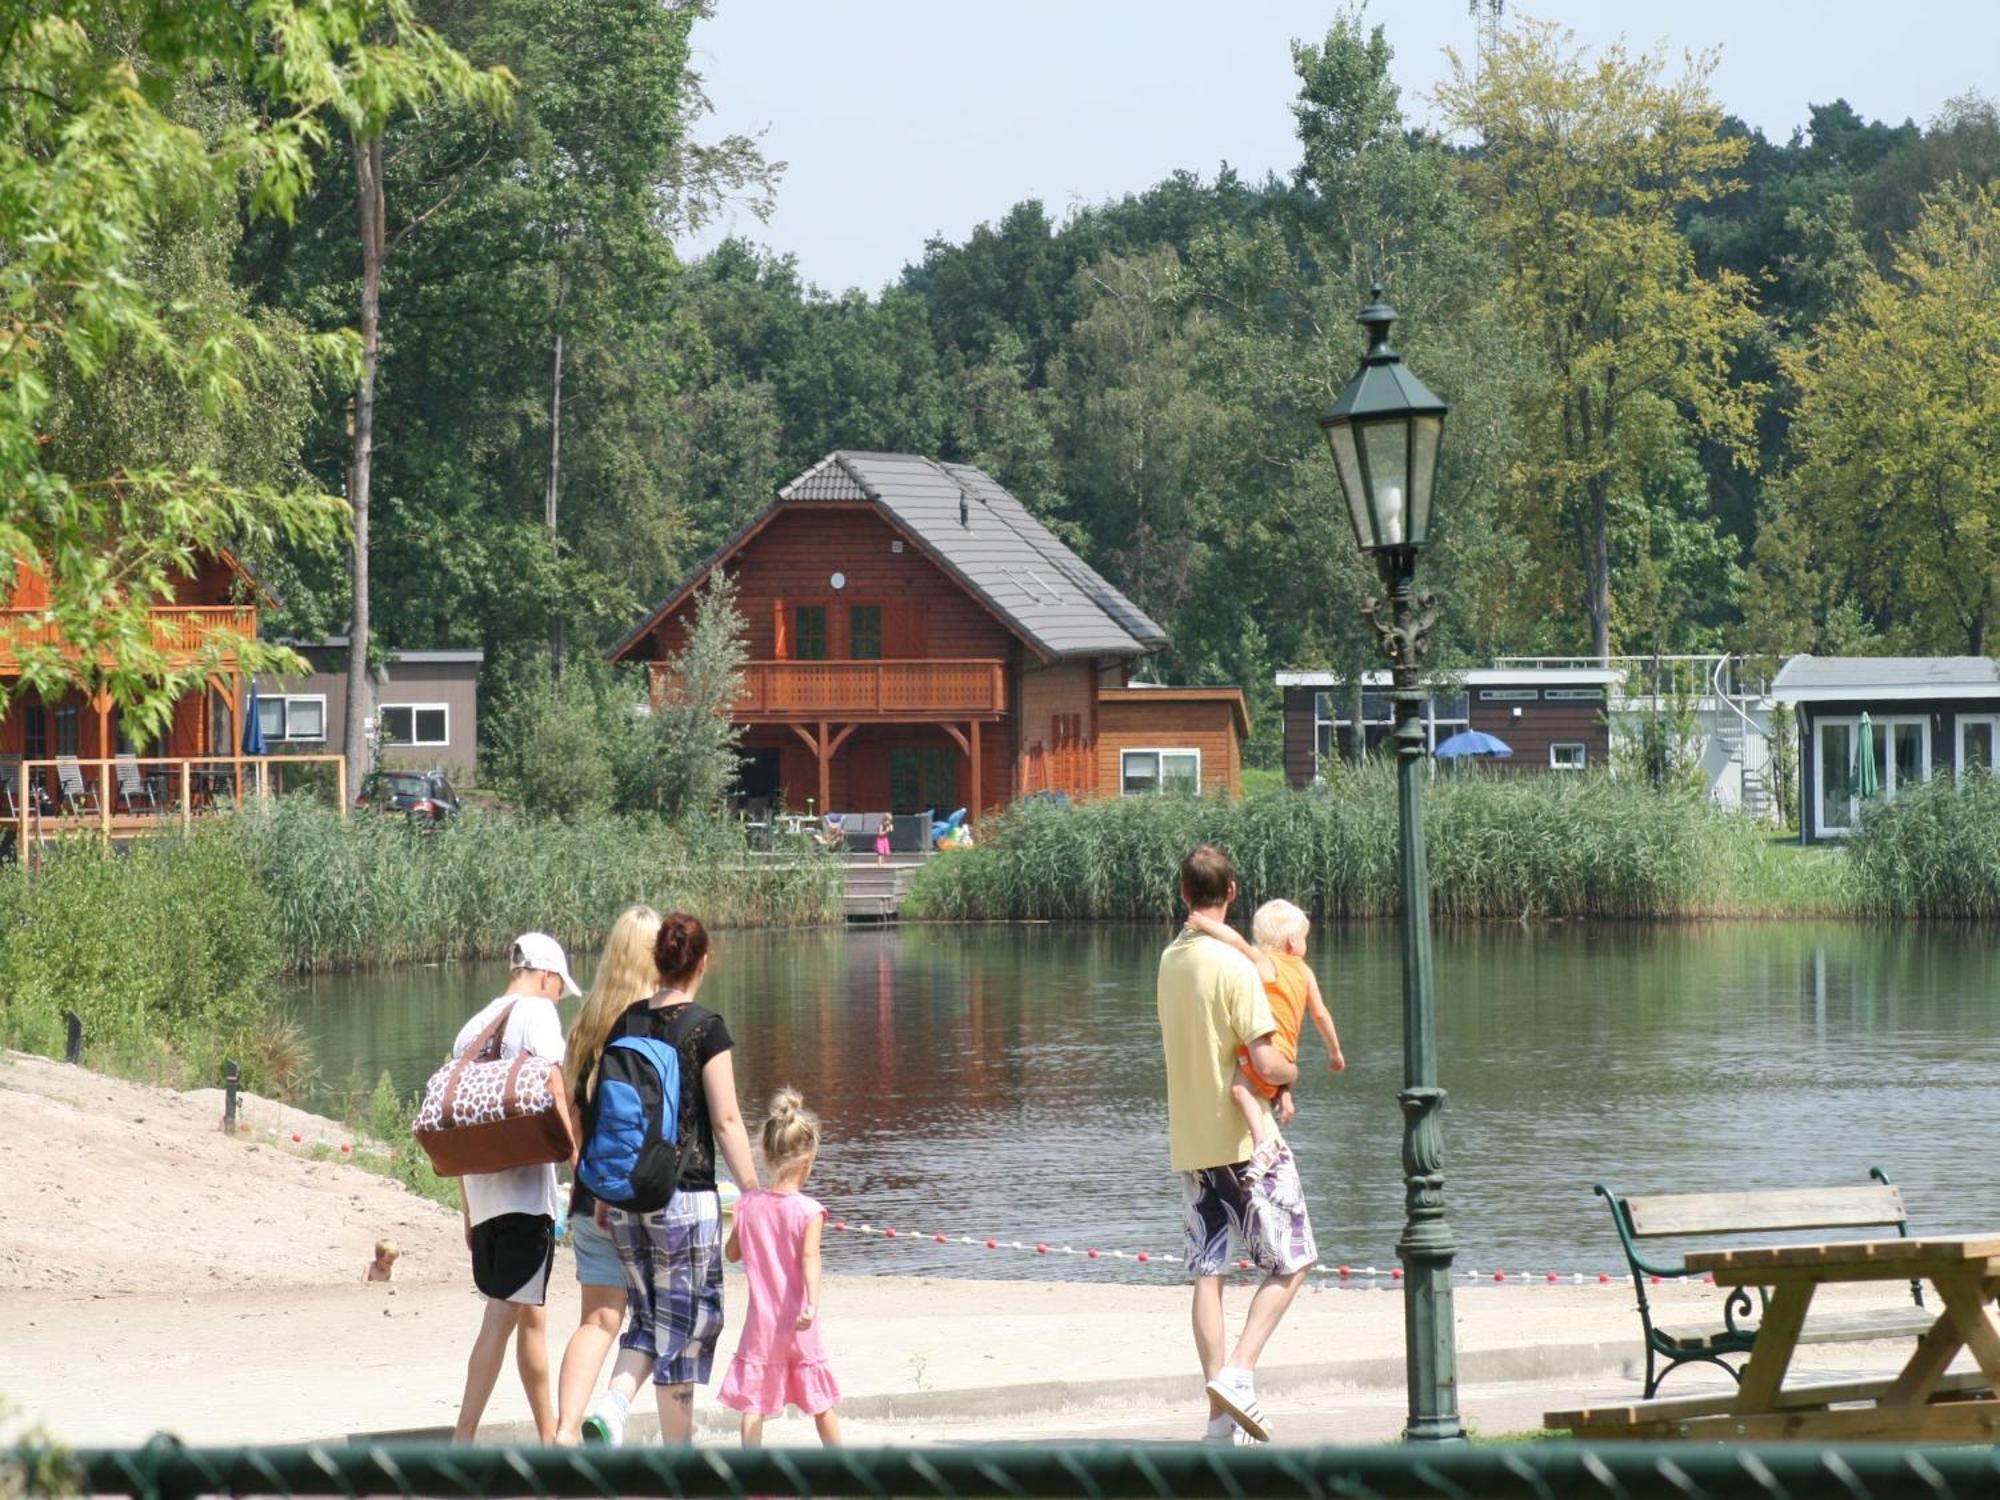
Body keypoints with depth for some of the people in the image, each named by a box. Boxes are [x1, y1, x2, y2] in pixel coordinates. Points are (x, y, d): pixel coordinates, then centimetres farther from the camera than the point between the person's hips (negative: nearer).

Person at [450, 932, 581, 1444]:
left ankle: (550, 1436, 17)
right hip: (525, 1188, -7)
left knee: (531, 1315, 14)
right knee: (504, 1314, -7)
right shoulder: (537, 1013, -3)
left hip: (482, 1191, 7)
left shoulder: (472, 1028, 17)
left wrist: (468, 1211, 21)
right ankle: (464, 1437, -10)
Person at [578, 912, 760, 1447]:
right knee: (685, 1322, 5)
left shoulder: (622, 1024, 5)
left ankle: (610, 1406, -8)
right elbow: (726, 1122, -10)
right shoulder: (705, 1028, -9)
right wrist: (754, 1194, -4)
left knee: (649, 1316, 16)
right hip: (686, 1196, -5)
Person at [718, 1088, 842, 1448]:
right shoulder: (808, 1211, -12)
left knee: (752, 1402, 1)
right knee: (821, 1402, 14)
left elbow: (731, 1253, 9)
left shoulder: (748, 1205, -3)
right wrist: (812, 1304, -34)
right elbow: (809, 1260, -24)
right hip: (798, 1324, -1)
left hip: (761, 1323, 1)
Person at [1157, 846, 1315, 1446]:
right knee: (1290, 1264, 5)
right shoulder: (1234, 965, -16)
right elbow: (1265, 1064, -21)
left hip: (1189, 1142, 6)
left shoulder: (1170, 959, 6)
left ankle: (1220, 1414, 5)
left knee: (1207, 1273, 7)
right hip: (1244, 1137, -6)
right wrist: (1291, 1071, 1)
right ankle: (1239, 1373, -12)